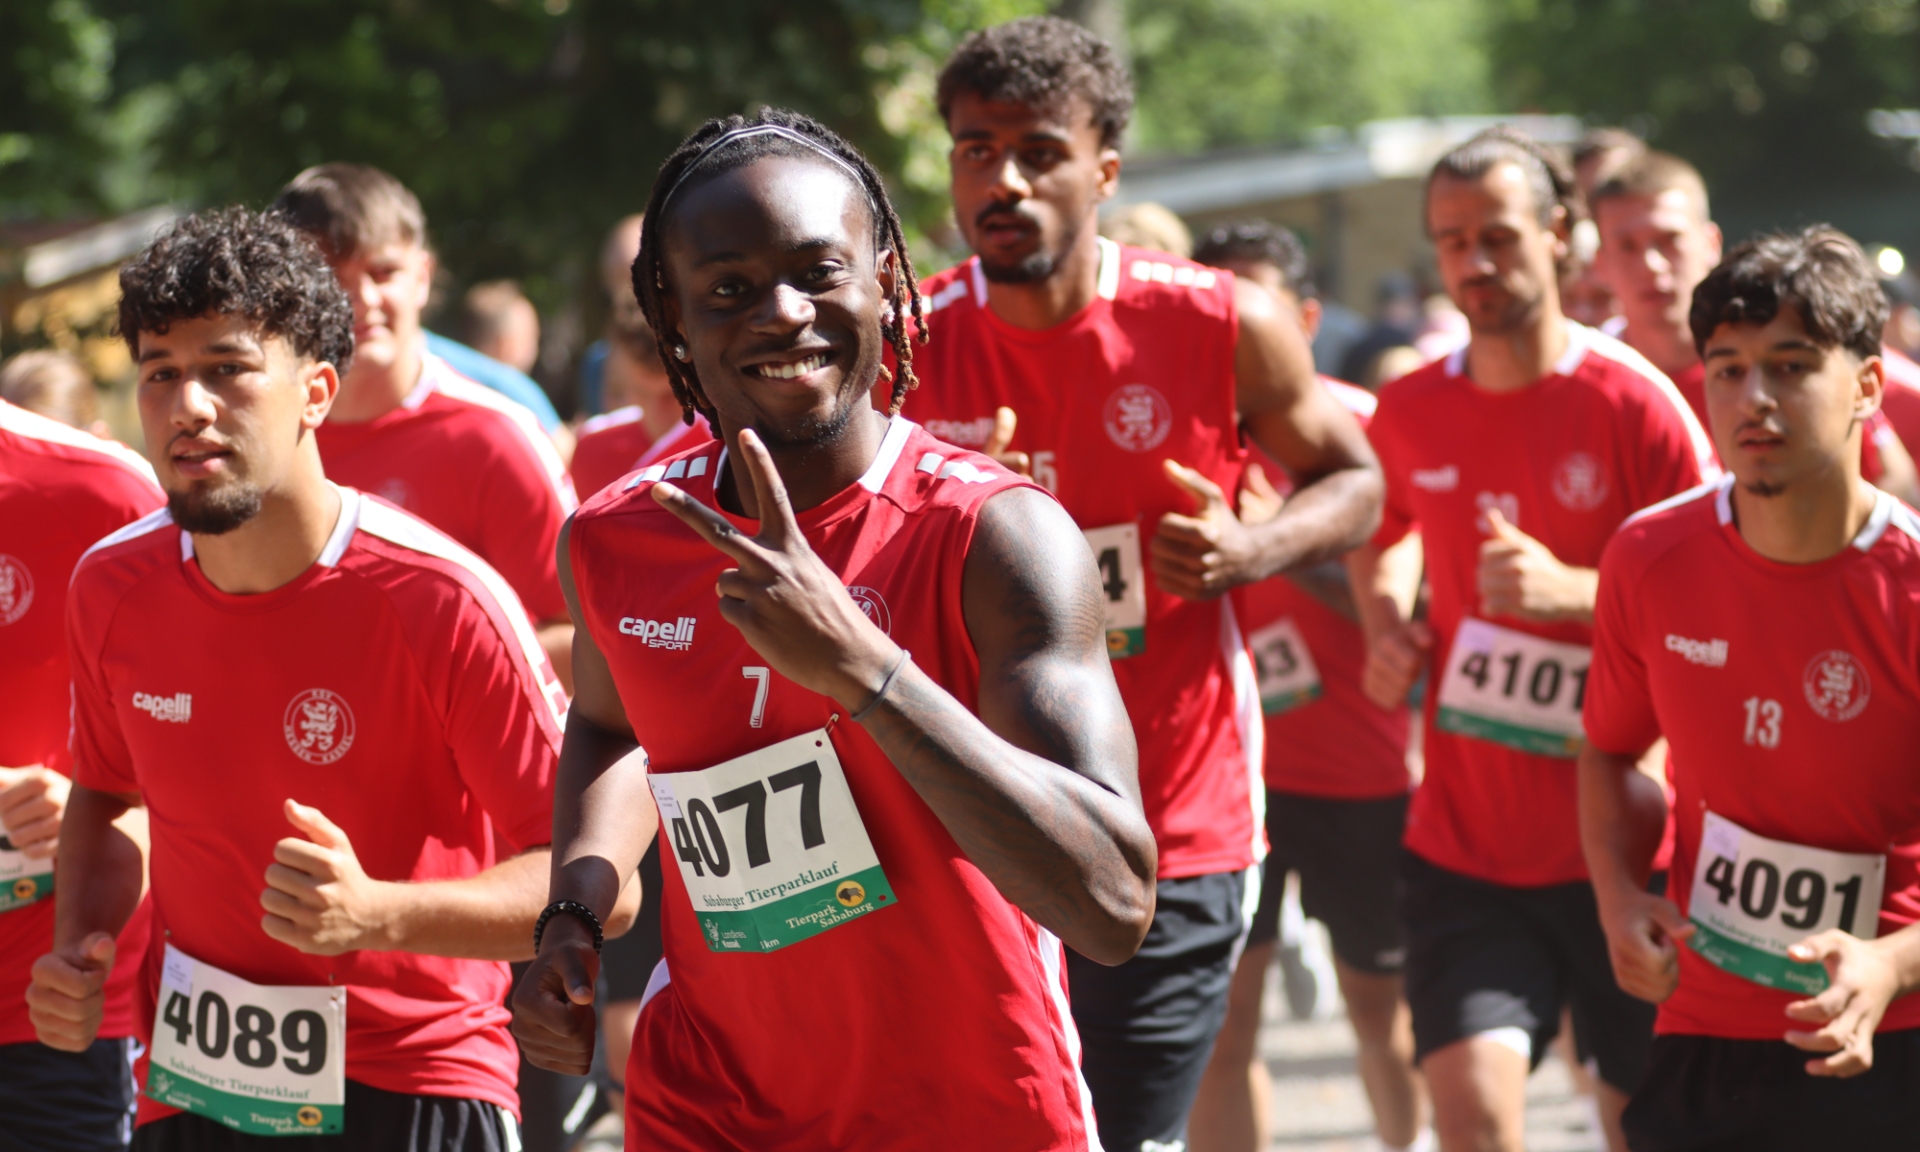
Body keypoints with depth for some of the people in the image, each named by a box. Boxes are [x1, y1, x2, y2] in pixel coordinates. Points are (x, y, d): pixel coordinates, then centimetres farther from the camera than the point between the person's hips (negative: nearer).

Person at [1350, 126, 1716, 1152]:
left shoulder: (1634, 403, -8)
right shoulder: (1409, 413, 5)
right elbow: (1364, 533, 27)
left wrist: (1574, 593, -23)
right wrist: (1383, 626, 6)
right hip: (1462, 845, 2)